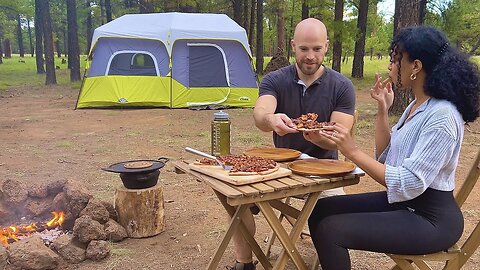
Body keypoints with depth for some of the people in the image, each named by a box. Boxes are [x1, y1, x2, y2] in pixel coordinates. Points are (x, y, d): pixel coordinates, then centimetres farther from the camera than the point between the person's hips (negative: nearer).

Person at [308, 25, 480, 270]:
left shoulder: (442, 116, -22)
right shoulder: (415, 106, 7)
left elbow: (410, 184, -27)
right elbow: (385, 158, 10)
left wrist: (353, 152, -27)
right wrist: (382, 110, 2)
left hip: (431, 219, -9)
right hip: (400, 202, 9)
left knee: (330, 230, -20)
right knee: (320, 210, 6)